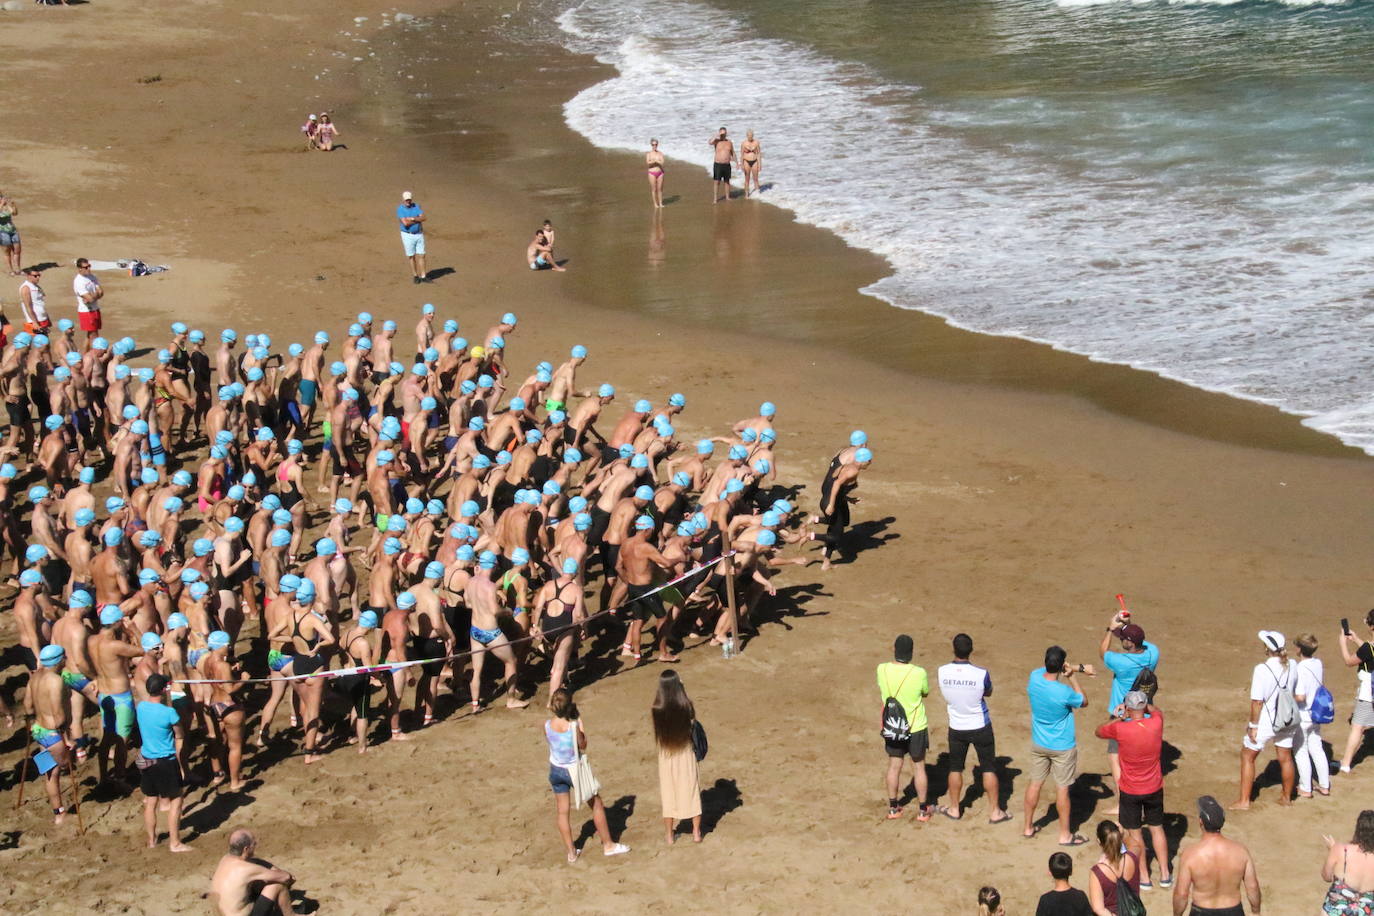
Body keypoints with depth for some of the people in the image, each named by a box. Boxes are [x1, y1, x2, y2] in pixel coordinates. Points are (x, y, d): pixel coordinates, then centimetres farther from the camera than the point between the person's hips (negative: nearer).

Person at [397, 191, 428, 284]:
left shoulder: (416, 206, 4)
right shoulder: (400, 209, -9)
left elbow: (423, 218, -9)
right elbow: (405, 223, -22)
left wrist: (412, 218, -20)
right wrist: (418, 220, -13)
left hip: (419, 234, 3)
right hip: (408, 235, -3)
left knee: (421, 255, 1)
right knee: (412, 256, 3)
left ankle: (423, 276, 4)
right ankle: (415, 276, 14)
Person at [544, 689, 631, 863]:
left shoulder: (547, 725, -17)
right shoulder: (574, 726, -28)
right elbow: (583, 746, -12)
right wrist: (580, 722, -10)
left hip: (556, 769, 4)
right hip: (574, 769, -4)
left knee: (562, 811, 15)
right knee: (596, 804, 16)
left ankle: (571, 852, 22)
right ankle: (607, 845, 25)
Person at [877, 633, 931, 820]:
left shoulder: (882, 669, -14)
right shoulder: (919, 673, -21)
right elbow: (926, 693, -2)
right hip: (916, 728, -2)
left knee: (894, 766, 17)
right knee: (919, 766, 14)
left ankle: (893, 808, 27)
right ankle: (922, 810, 22)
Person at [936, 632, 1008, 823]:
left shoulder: (942, 672, -15)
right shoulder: (982, 674, -22)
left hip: (956, 727, 2)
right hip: (980, 727, -2)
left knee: (955, 768, 18)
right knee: (989, 768, 11)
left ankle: (954, 809, 30)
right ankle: (995, 812, 18)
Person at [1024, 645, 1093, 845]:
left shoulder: (1035, 677, -15)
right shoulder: (1065, 693, -31)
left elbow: (1054, 668, 7)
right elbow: (1084, 702, -8)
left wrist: (1080, 668, 5)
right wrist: (1073, 677, -10)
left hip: (1038, 744, 5)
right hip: (1062, 747, -5)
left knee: (1035, 783, 18)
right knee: (1062, 789, 8)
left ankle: (1028, 827, 32)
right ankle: (1065, 835, 21)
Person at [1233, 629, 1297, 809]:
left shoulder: (1262, 670, -24)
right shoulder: (1292, 666, -7)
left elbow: (1257, 701, -21)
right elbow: (1295, 689, 8)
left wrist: (1253, 726, -12)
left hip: (1266, 722, -5)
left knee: (1247, 756, 13)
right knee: (1285, 758, 20)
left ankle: (1244, 800, 15)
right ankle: (1287, 797, 36)